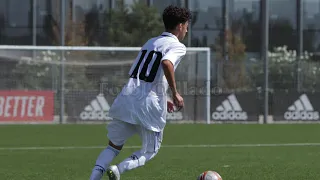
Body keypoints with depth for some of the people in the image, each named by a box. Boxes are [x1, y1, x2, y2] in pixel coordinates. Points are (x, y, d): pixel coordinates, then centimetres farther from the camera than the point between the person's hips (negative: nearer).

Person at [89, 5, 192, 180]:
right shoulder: (177, 46, 0)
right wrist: (175, 94, -15)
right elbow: (166, 63, -23)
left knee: (114, 146, 17)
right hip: (150, 106, -6)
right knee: (150, 151, 13)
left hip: (127, 97, 6)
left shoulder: (149, 43, 23)